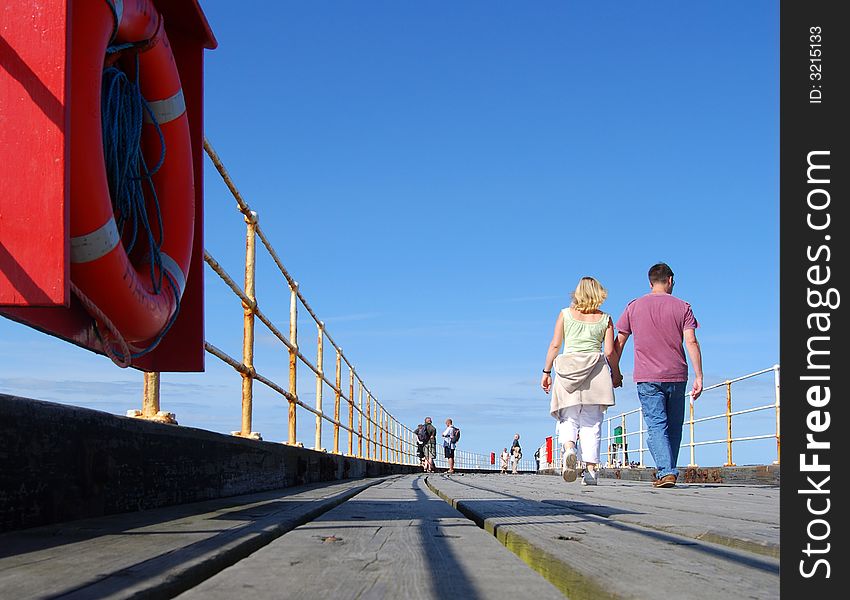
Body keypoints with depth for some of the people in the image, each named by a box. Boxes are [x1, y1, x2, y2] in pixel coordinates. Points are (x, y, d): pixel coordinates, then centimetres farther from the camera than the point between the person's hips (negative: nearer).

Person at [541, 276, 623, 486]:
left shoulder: (565, 314, 7)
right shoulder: (605, 319, 6)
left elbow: (555, 345, 3)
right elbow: (610, 352, 2)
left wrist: (546, 371, 9)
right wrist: (616, 374, 16)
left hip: (568, 370, 0)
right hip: (596, 370, 0)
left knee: (568, 418, 6)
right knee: (592, 422, 4)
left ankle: (568, 448, -24)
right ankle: (591, 469, -1)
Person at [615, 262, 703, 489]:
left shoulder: (634, 306, 8)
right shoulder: (682, 307, 5)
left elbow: (618, 343, 7)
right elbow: (691, 342, -5)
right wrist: (699, 376, -5)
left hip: (647, 377, -1)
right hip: (676, 376, 1)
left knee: (656, 426, -5)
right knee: (674, 427, 12)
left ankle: (666, 472, -19)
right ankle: (669, 470, 15)